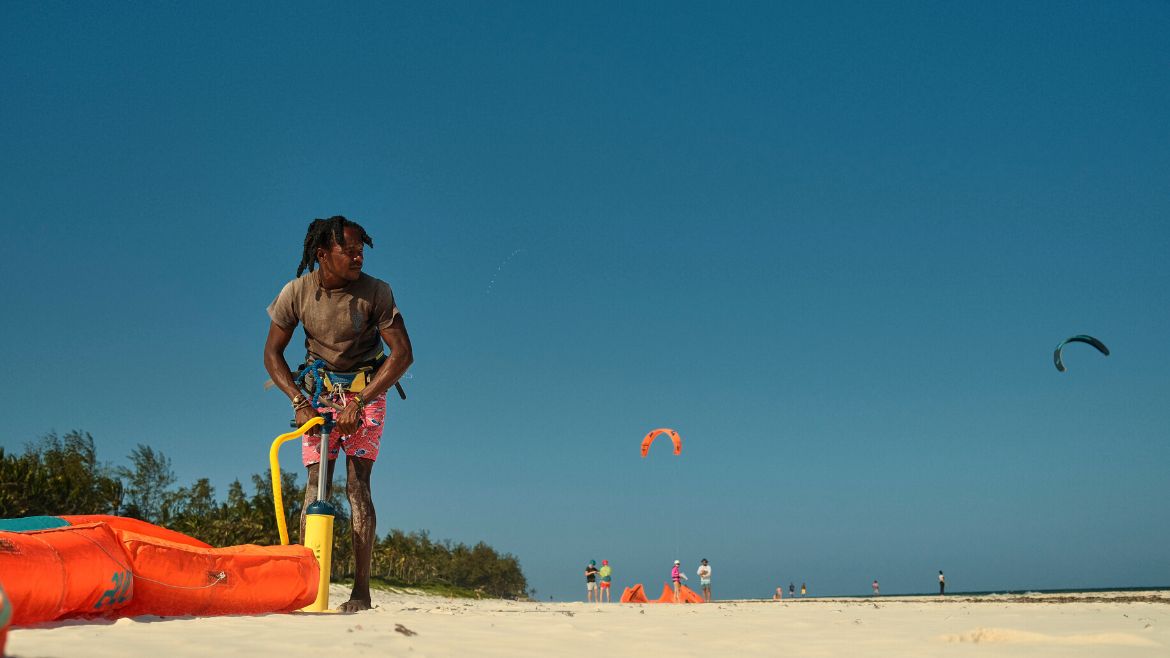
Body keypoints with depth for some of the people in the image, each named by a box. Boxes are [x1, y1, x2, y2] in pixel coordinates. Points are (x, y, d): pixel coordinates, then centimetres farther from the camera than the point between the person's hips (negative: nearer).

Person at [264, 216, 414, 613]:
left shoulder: (375, 292, -19)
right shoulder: (297, 293, -12)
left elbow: (402, 353, -19)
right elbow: (272, 353, -2)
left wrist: (359, 402, -25)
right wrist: (300, 402, -14)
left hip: (366, 391, -2)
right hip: (318, 391, 2)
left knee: (357, 484, -12)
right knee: (316, 483, -7)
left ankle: (361, 591, -12)